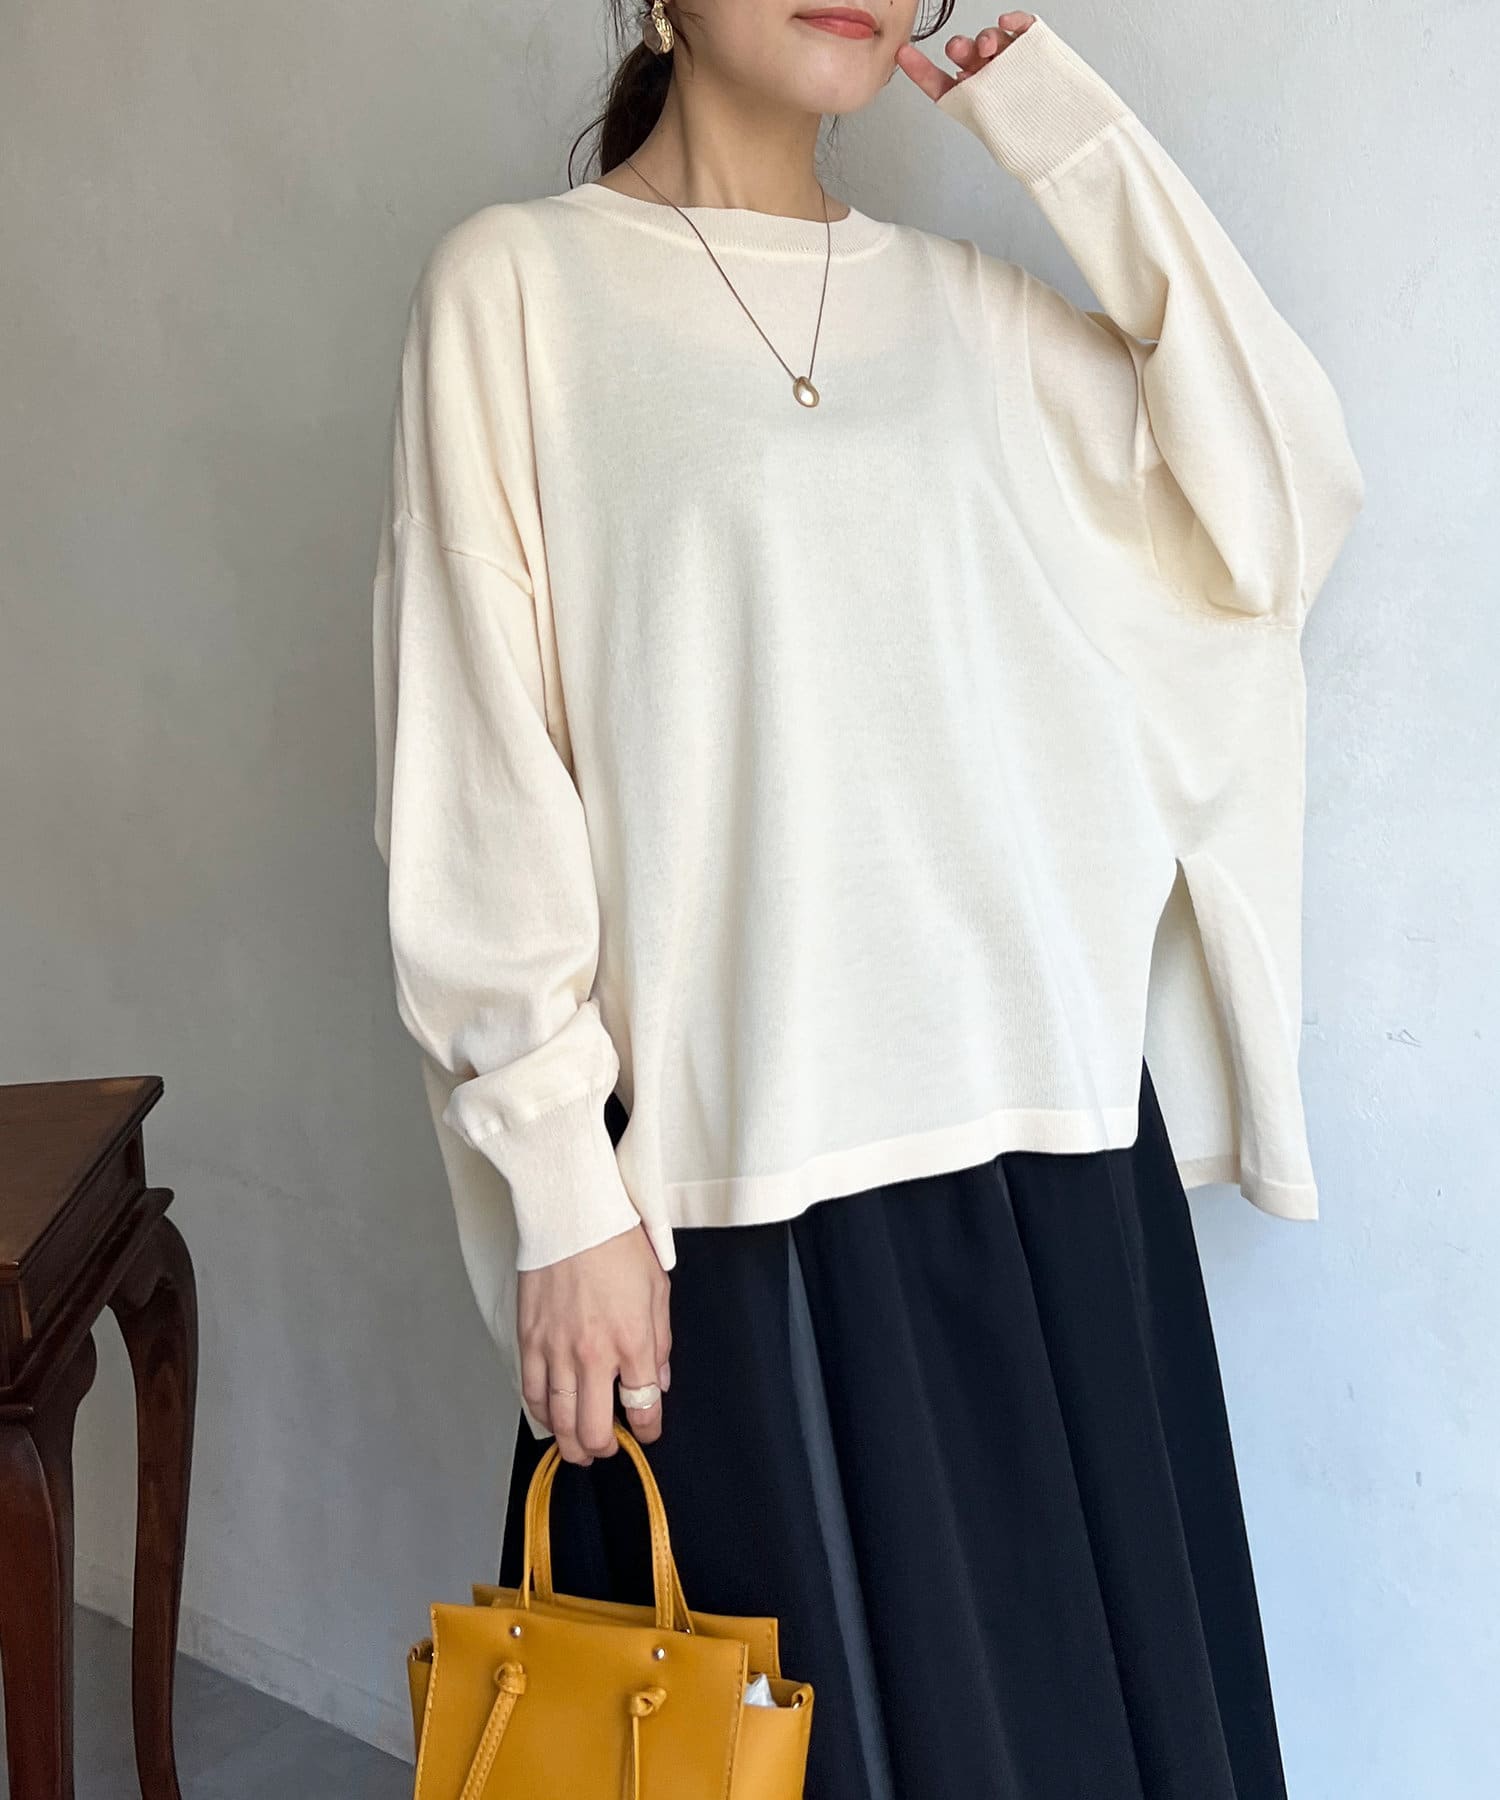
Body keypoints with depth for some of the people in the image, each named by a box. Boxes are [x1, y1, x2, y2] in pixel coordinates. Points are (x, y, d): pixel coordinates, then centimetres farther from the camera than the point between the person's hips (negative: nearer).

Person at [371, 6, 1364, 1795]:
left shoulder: (959, 299, 13)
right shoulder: (521, 279, -1)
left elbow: (1278, 510, 3)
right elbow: (477, 785, -5)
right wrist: (564, 1192, -10)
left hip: (1051, 1132, 5)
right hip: (741, 1169, -4)